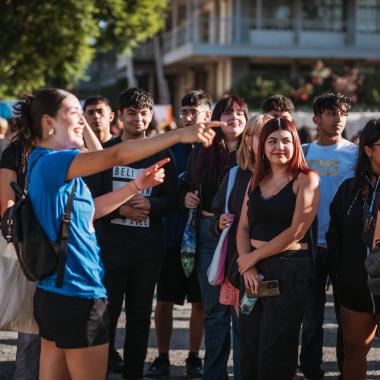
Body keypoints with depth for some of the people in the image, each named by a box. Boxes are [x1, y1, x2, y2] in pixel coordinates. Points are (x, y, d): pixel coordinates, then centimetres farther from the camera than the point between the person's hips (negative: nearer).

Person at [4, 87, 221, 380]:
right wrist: (179, 135, -28)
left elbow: (88, 210, 21)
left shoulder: (46, 164, 13)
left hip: (54, 296, 10)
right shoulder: (50, 162, -17)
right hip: (78, 295, -10)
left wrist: (137, 186, 15)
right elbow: (117, 155, -27)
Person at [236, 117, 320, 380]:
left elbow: (296, 231, -11)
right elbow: (243, 228, 10)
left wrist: (252, 257, -7)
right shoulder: (256, 182, 14)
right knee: (249, 350, 5)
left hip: (290, 270, -5)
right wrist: (247, 267, -7)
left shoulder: (306, 180, -4)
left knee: (274, 354, -1)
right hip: (254, 270, 5)